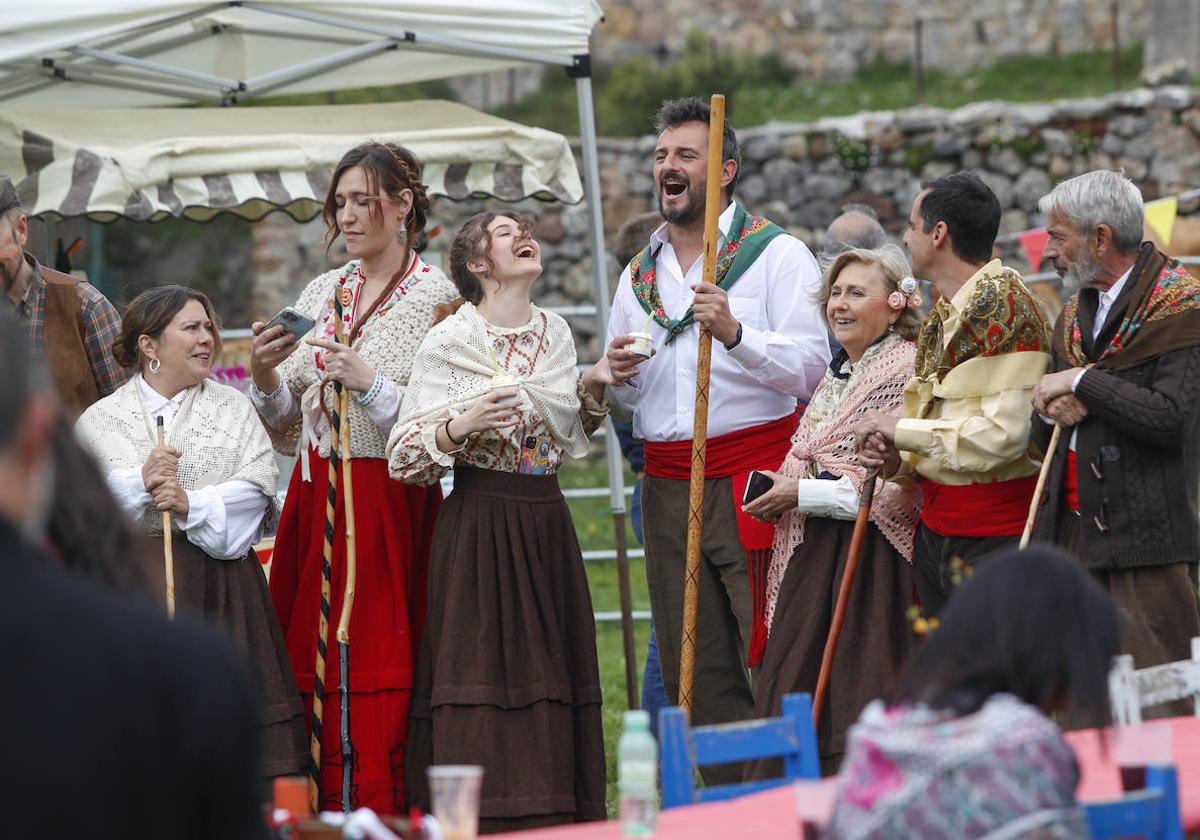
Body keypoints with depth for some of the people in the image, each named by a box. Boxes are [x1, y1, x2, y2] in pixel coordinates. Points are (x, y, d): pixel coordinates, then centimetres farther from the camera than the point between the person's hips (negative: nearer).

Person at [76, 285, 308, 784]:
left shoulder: (232, 407, 14)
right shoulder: (102, 419, 9)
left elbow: (258, 486, 0)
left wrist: (193, 504, -15)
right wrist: (141, 481, -21)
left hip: (221, 584, 1)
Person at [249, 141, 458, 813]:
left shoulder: (436, 296, -4)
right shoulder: (321, 293, 14)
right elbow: (288, 424, 15)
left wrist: (369, 382, -19)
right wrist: (267, 378, -4)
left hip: (392, 500, -6)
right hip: (316, 500, 6)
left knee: (379, 680, -8)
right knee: (313, 668, 3)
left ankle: (382, 823, -3)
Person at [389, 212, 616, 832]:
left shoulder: (554, 333, 10)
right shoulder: (447, 343, -6)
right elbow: (403, 456, -7)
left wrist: (594, 387, 4)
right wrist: (461, 425, -23)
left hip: (546, 524, 5)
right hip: (479, 524, -5)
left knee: (551, 680, 4)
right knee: (480, 689, -8)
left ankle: (554, 821, 8)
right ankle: (481, 823, -5)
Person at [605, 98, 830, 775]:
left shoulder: (778, 255, 1)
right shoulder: (639, 275, 18)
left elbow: (811, 369, -11)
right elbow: (622, 400, 25)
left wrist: (735, 334, -25)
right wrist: (619, 376, 2)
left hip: (754, 479, -6)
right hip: (668, 485, 6)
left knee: (777, 662, -11)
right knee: (696, 676, 5)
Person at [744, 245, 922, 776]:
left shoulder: (907, 373, -10)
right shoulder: (837, 375, 18)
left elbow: (897, 491, -18)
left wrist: (804, 494, -13)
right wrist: (777, 491, 11)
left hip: (871, 566, -9)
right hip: (814, 558, 9)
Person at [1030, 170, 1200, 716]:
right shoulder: (1076, 312, 19)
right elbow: (1043, 432, 23)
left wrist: (1083, 384, -12)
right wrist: (1058, 410, 0)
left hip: (1148, 535, -7)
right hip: (1076, 533, 7)